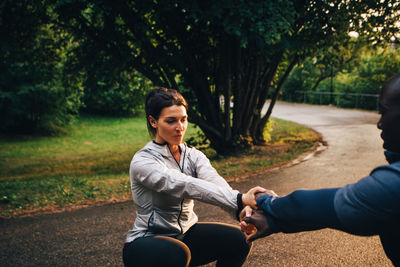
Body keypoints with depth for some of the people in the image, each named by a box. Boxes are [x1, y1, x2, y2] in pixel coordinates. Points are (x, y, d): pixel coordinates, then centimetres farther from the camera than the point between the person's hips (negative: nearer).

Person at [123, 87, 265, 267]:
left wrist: (243, 210, -42)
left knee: (237, 239, -15)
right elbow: (187, 186, -36)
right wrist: (240, 200, -48)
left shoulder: (193, 156, 0)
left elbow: (214, 181, -22)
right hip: (147, 241, -6)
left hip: (185, 234, 6)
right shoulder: (142, 161, -19)